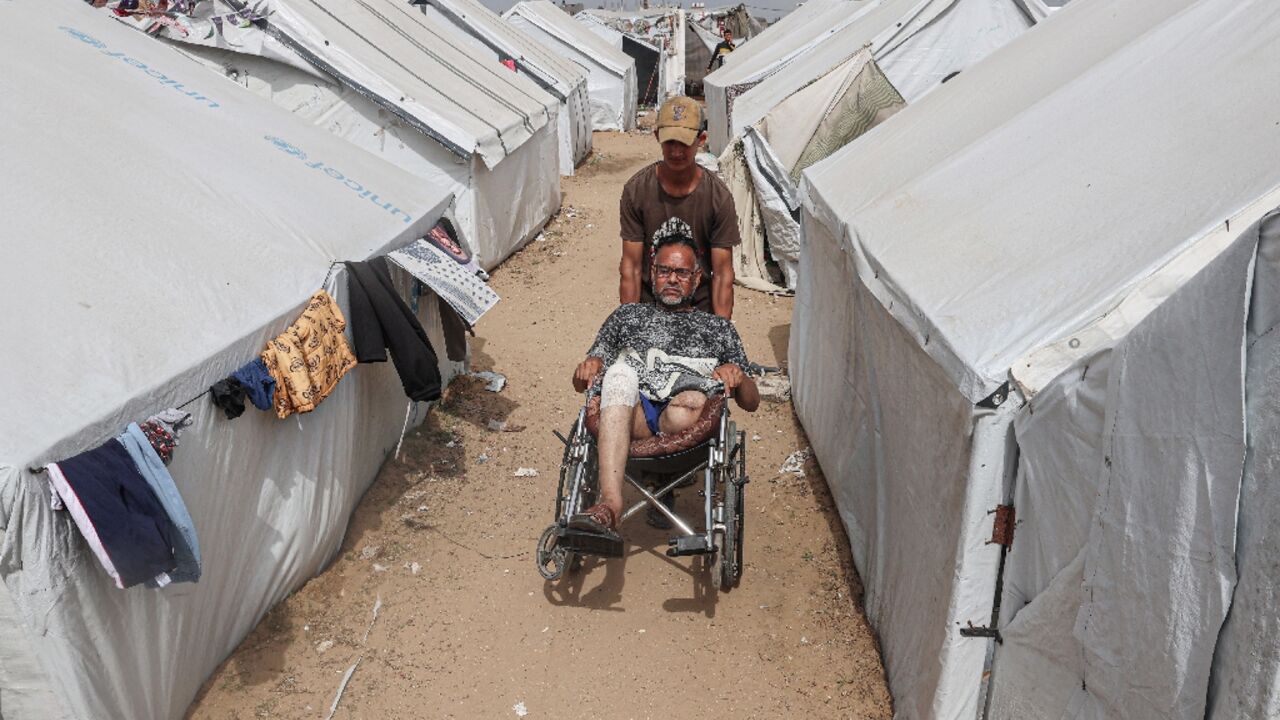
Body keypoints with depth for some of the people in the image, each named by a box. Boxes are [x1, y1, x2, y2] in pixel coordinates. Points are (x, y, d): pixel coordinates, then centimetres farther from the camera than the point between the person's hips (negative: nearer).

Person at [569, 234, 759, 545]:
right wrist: (587, 368, 0)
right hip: (629, 415, 1)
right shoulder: (628, 315, 31)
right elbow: (580, 382, 25)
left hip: (685, 426, -1)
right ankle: (610, 503, -47)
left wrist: (739, 377, -1)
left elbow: (751, 402, 22)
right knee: (620, 369, -35)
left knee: (692, 400, -38)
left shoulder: (718, 328, 29)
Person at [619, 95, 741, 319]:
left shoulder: (718, 196, -11)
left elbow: (722, 275, -11)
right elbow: (630, 268, -8)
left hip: (700, 304, 0)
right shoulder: (636, 190, -10)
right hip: (648, 304, 0)